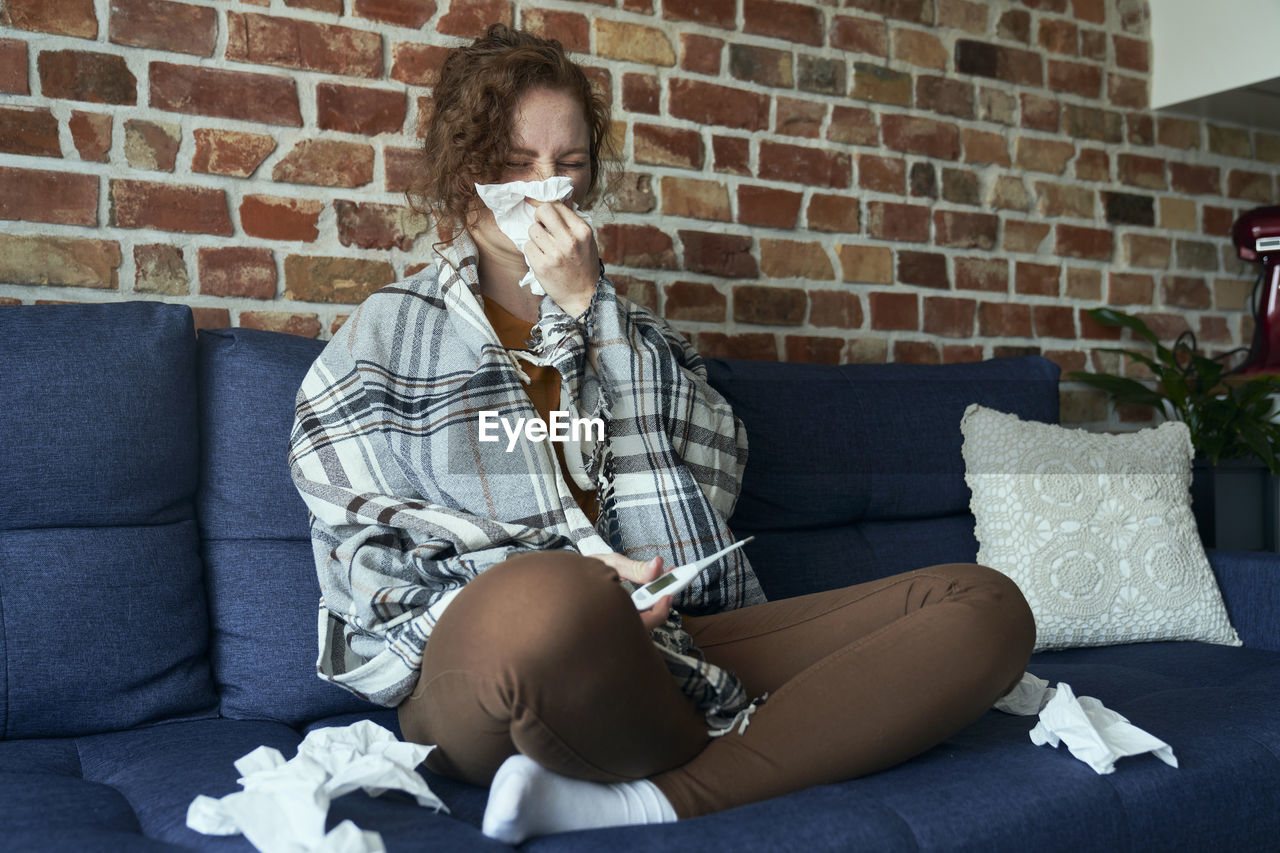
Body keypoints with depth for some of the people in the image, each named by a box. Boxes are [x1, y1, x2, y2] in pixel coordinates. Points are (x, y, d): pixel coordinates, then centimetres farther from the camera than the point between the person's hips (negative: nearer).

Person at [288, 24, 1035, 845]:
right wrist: (579, 576, -13)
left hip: (666, 648, 5)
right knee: (547, 599, -42)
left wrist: (590, 314, 0)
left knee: (986, 605, -15)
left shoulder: (638, 335, 25)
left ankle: (659, 800, -27)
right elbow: (371, 572, 3)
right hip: (477, 673, -4)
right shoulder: (386, 339, 14)